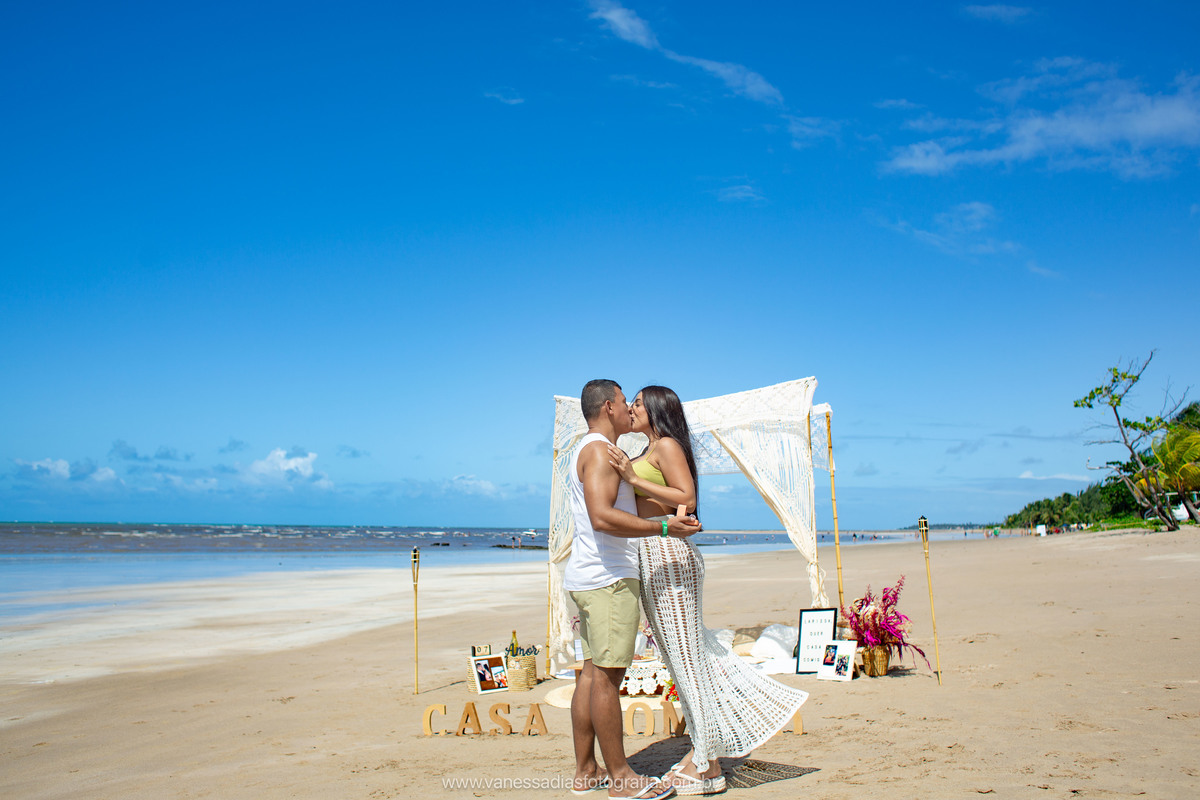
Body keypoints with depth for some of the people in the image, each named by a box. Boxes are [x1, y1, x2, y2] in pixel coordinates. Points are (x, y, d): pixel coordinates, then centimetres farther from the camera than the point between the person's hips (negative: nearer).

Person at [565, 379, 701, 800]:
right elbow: (602, 517, -24)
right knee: (607, 675, -7)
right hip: (608, 578, -11)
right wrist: (663, 527, -24)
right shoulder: (599, 450, -11)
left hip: (589, 577, 11)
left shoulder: (588, 451, 22)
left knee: (593, 672, 11)